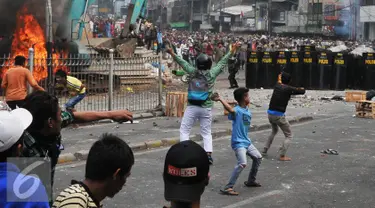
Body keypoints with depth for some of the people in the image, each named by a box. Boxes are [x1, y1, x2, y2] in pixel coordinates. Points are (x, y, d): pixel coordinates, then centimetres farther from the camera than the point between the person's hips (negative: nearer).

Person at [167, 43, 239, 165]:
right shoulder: (212, 73, -6)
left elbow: (182, 62, 0)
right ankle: (208, 154, -1)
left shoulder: (193, 72, -7)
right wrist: (231, 52, 13)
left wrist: (172, 54, 7)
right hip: (206, 108, 1)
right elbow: (222, 62, 3)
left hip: (192, 107, -1)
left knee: (184, 130, 7)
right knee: (206, 132, 11)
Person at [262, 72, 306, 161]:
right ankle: (282, 156, -7)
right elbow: (302, 91, -4)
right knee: (289, 136, 5)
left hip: (270, 113, 7)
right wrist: (300, 89, 16)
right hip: (279, 115, -7)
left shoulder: (277, 86, 9)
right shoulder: (289, 89, -9)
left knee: (274, 131, 33)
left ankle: (264, 150, 31)